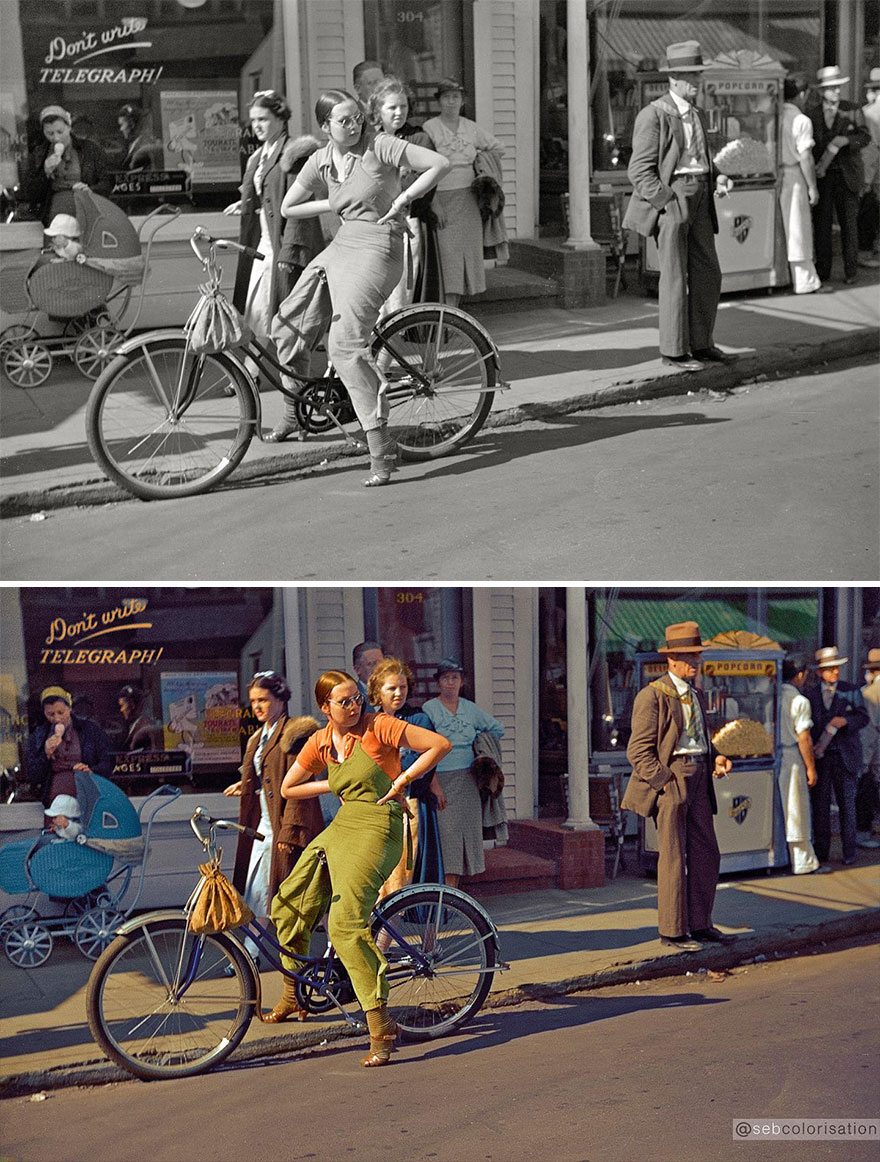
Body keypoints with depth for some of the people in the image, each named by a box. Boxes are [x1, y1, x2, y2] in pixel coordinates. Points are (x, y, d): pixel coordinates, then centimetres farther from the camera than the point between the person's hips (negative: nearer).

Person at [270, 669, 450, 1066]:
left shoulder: (378, 727, -8)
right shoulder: (320, 743, 9)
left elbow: (440, 744, -8)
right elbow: (288, 788, 20)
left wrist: (403, 780, -8)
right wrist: (333, 785, 8)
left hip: (376, 829, -7)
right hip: (340, 826, 7)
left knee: (346, 924, -21)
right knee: (288, 905, 11)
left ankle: (380, 1025, -20)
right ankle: (294, 989, 34)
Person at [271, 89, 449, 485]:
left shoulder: (380, 146, -6)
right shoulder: (320, 162, 9)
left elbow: (440, 163, -7)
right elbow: (288, 208, 18)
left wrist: (403, 199, -10)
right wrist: (333, 204, 7)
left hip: (376, 248, -7)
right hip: (340, 245, 7)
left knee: (346, 346, -20)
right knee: (287, 331, 1)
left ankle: (380, 449, -19)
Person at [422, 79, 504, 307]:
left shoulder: (471, 127, 10)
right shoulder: (429, 128, -4)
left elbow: (498, 148, 26)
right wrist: (435, 204, -15)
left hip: (469, 199, 5)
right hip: (442, 197, -5)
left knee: (469, 251, 5)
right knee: (447, 254, -11)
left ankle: (456, 307, 14)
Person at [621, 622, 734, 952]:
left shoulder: (695, 695, 18)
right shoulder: (652, 696, -9)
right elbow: (639, 750, -12)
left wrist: (716, 758, 9)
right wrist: (666, 782, -18)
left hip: (698, 782, 8)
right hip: (668, 779, -8)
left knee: (706, 854, 11)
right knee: (673, 857, -2)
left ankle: (699, 924, 22)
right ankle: (672, 931, 7)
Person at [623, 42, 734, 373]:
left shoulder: (696, 115, 19)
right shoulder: (654, 115, -8)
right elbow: (640, 170, -12)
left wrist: (717, 178, 8)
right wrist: (668, 201, -19)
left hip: (699, 200, 8)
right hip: (668, 198, -8)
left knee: (708, 274, 9)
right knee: (674, 277, -3)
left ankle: (701, 344, 21)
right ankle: (673, 350, 5)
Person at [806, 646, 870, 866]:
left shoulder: (851, 691, 5)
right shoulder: (811, 694, 8)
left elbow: (863, 718, -1)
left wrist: (845, 720, -19)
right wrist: (809, 749, -3)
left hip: (844, 756, -1)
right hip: (820, 756, 1)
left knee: (847, 803, 0)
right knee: (820, 804, 2)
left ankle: (849, 852, 7)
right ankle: (821, 851, 10)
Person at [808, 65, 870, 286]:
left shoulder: (852, 111, 4)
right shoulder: (813, 115, 6)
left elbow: (865, 137, -3)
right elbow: (809, 146, 6)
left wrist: (845, 140, -21)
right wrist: (815, 168, -8)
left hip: (847, 176, -1)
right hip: (822, 175, 1)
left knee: (849, 224, 1)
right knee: (821, 223, 3)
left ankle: (851, 271, 7)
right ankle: (822, 270, 13)